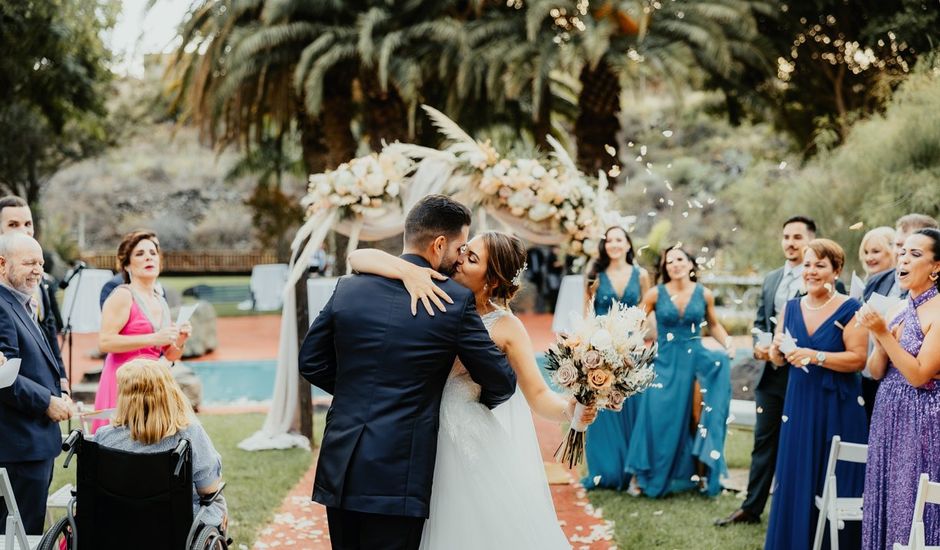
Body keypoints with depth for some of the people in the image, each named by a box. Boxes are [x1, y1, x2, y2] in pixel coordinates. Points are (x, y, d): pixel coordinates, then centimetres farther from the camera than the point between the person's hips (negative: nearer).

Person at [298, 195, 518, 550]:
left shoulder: (348, 288, 4)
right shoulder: (456, 300, -7)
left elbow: (311, 362, 11)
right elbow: (501, 383, -1)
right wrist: (483, 399, 22)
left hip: (339, 468, 4)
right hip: (398, 477, -4)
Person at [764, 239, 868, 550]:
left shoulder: (849, 309, -7)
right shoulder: (791, 308, 9)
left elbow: (858, 358, -14)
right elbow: (778, 360, 13)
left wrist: (816, 356, -22)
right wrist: (778, 350, -9)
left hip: (838, 408, -5)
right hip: (799, 404, 5)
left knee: (834, 487, 0)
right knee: (796, 482, 8)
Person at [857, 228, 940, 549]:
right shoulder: (898, 308, 10)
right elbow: (876, 372, 8)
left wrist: (883, 334, -19)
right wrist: (879, 338, -11)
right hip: (888, 417, 7)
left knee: (911, 507, -1)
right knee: (886, 503, 12)